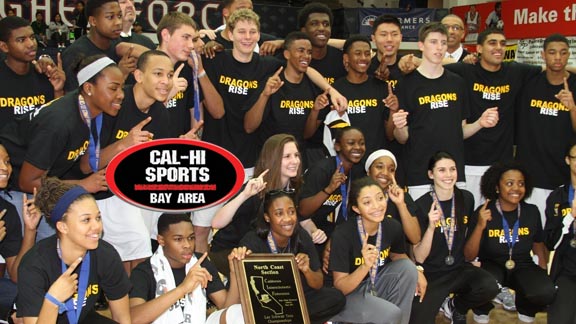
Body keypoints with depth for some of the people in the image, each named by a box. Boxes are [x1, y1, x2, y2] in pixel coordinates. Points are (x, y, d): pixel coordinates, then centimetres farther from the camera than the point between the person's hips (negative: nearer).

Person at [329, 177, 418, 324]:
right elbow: (340, 287, -22)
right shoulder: (343, 234, -26)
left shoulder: (393, 226, -12)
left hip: (376, 284, 6)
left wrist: (417, 271, -12)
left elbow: (399, 257, 10)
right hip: (348, 293, -5)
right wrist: (365, 266, -39)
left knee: (408, 267, -18)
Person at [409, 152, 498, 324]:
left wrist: (472, 257, 11)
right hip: (431, 274, -3)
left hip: (460, 268, 3)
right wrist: (431, 227, -29)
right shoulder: (421, 205, -13)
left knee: (490, 287, -27)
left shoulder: (466, 198, -1)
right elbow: (419, 257, -16)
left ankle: (456, 307, 5)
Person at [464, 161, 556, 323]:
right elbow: (469, 256, -11)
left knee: (546, 292, -29)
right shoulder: (483, 213, -9)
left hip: (523, 266, 2)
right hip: (491, 265, -2)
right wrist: (480, 226, -24)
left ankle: (525, 311, 6)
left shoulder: (532, 211, -1)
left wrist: (544, 273, 4)